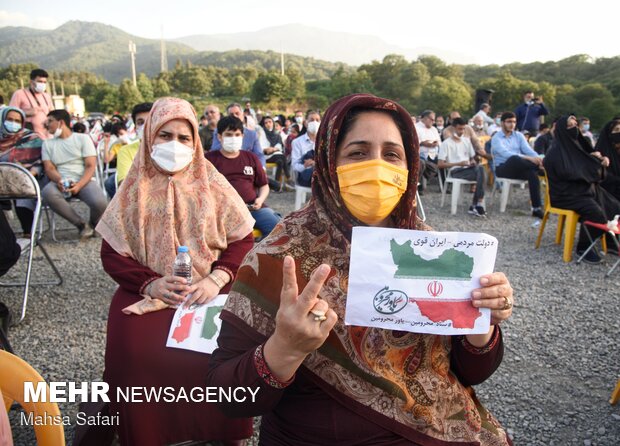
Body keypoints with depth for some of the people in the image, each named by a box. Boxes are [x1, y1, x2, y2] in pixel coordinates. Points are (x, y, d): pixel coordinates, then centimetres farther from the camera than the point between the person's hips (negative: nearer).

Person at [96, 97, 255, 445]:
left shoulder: (213, 185, 4)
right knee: (136, 350, -26)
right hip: (147, 292, 1)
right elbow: (112, 252, 3)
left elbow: (243, 240, 1)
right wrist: (149, 284, -15)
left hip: (210, 290, 0)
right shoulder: (134, 190, 5)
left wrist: (216, 278, -16)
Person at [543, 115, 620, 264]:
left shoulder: (576, 144, 13)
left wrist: (601, 159, -2)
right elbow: (568, 173, -23)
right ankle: (583, 247, -11)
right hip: (566, 193, -9)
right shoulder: (556, 151, -13)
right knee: (595, 212, -29)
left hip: (585, 188, 9)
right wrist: (592, 158, -12)